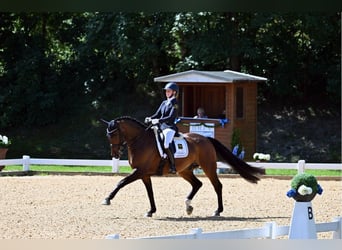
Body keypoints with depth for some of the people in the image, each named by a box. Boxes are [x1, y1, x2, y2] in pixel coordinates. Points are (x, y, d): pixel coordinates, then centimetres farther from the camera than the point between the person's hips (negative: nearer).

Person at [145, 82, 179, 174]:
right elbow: (157, 114, 17)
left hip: (170, 127, -9)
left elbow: (171, 117, -17)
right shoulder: (164, 103, 17)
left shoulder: (174, 104, -6)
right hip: (161, 127, 9)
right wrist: (150, 118, -3)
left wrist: (159, 120, -27)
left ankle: (173, 166, -23)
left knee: (166, 145, -30)